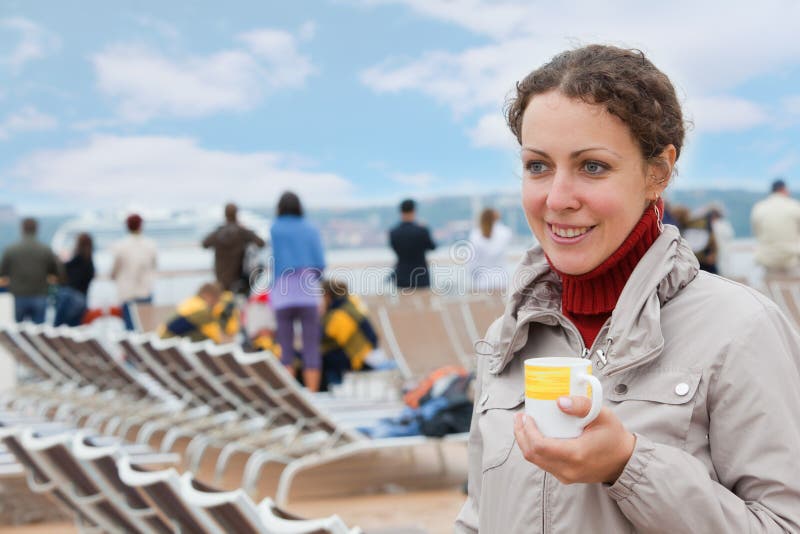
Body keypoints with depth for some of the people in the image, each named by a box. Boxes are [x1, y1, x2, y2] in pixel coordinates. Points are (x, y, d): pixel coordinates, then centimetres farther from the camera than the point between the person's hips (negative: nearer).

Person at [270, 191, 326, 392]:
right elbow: (320, 264, 4)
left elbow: (276, 260, -10)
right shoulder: (311, 230, 7)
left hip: (283, 295, -1)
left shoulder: (275, 229, 1)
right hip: (308, 295, 1)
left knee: (286, 348, 4)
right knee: (311, 348, 2)